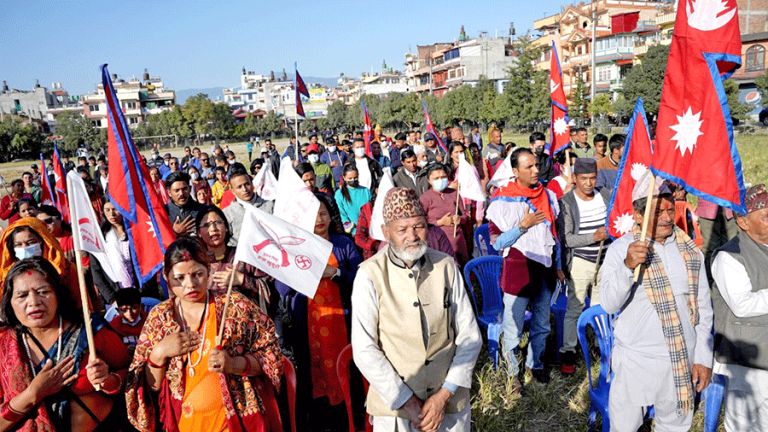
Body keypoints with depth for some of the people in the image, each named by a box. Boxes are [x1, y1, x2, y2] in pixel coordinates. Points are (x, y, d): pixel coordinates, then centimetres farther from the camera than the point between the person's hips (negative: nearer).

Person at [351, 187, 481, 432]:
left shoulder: (446, 266, -5)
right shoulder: (370, 275, -14)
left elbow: (470, 336, -2)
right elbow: (364, 351, -13)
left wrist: (444, 395, -9)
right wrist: (408, 403, -12)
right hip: (394, 404, -2)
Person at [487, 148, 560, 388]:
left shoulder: (548, 195, 7)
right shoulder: (502, 201, -11)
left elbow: (554, 233, 16)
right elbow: (497, 242, -12)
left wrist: (557, 266, 16)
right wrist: (523, 225, -19)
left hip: (545, 269, 5)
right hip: (518, 270, -5)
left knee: (542, 325, 17)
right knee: (513, 328, 3)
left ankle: (535, 363, 38)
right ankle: (512, 372, 22)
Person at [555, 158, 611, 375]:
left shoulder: (606, 196, 7)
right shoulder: (566, 203, -8)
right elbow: (566, 239, -14)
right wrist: (593, 237, -24)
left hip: (606, 260, 4)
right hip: (580, 261, -4)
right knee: (574, 308, -2)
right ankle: (568, 352, 10)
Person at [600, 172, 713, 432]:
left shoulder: (690, 251, 3)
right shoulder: (620, 249, -10)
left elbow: (704, 307, 8)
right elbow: (608, 304, -21)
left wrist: (704, 358, 6)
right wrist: (627, 266, -36)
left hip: (684, 361, 4)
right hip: (636, 361, -3)